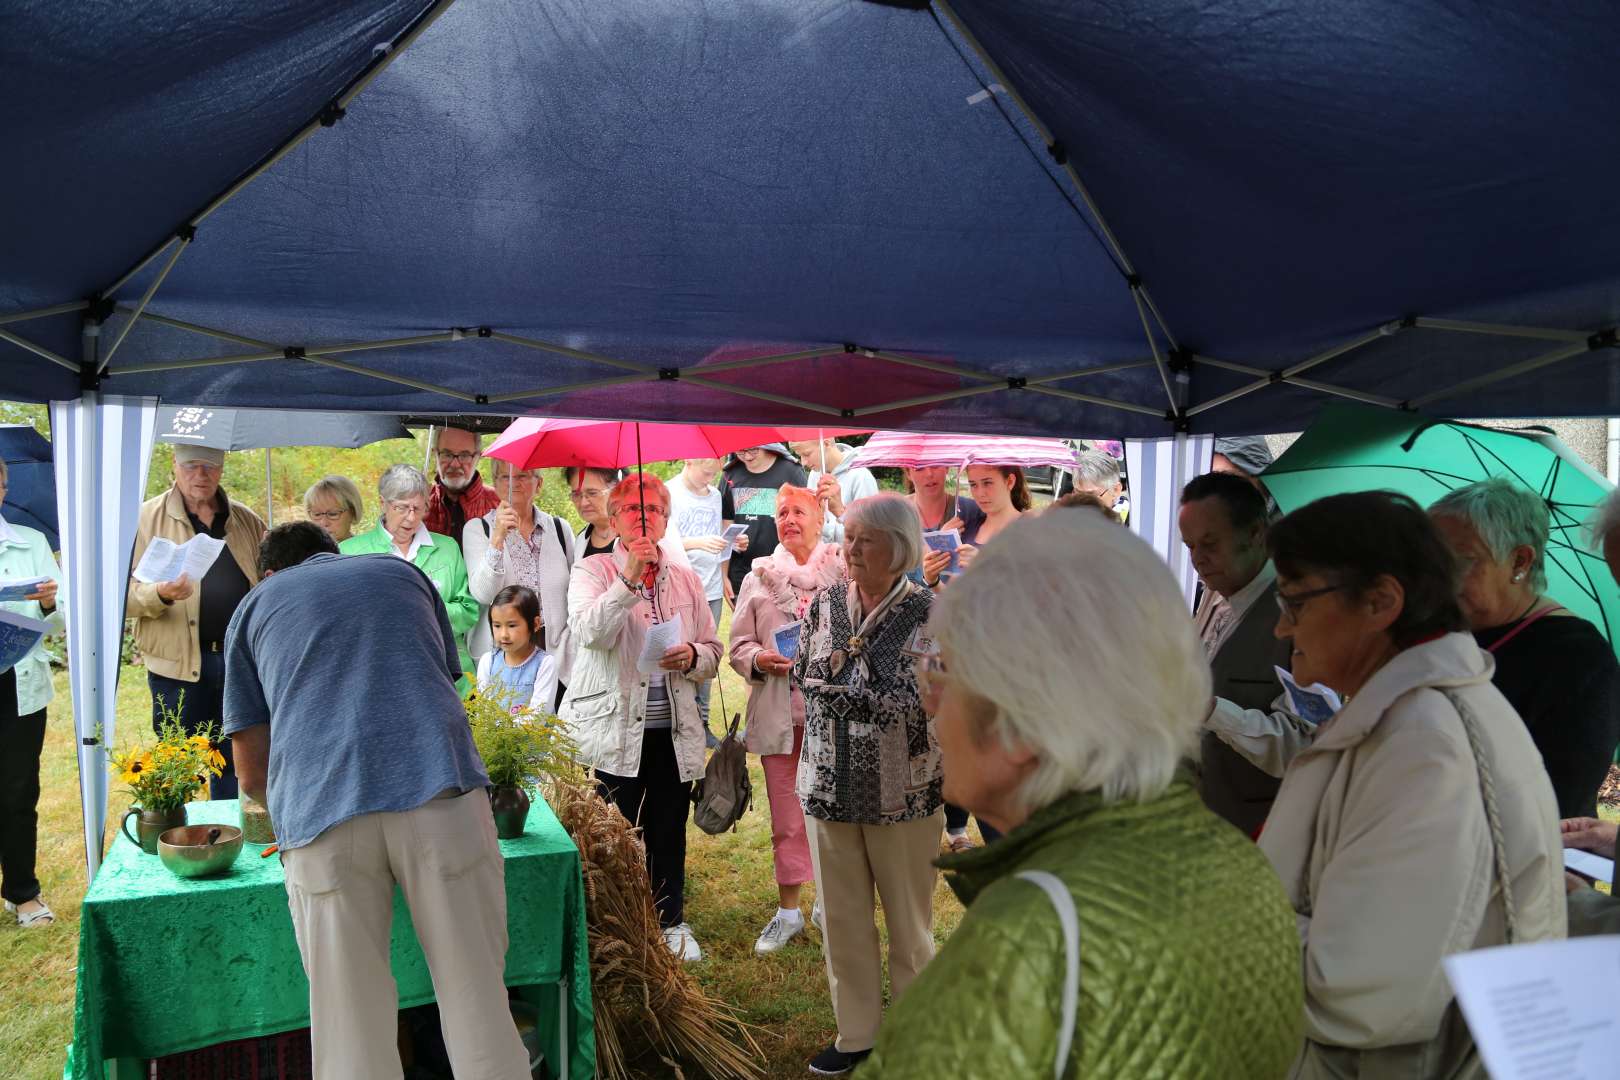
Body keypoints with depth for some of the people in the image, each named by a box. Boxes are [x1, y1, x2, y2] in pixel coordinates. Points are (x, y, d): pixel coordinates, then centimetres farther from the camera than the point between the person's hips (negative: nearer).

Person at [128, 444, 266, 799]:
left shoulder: (248, 521, 10)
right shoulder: (147, 518, 0)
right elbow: (125, 594, -4)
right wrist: (161, 594, -23)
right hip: (178, 663, -3)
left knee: (235, 768, 11)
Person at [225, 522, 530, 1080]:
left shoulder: (255, 605, 24)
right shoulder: (404, 573, 28)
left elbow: (253, 772, 22)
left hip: (321, 815, 0)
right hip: (441, 792, 1)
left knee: (351, 1028, 10)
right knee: (478, 1005, 8)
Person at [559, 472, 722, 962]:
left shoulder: (686, 579, 12)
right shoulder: (592, 571, 1)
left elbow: (713, 653, 16)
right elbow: (590, 632, -19)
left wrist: (692, 655, -6)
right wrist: (630, 578, -24)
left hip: (675, 730, 4)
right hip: (613, 729, -3)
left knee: (669, 832, 12)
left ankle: (672, 921, 29)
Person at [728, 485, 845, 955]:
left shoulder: (844, 569, 2)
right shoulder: (758, 577, 10)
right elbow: (738, 645, 10)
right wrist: (759, 659, -9)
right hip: (778, 711, 2)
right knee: (786, 817, 10)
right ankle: (788, 911, 23)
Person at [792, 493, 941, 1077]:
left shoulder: (930, 613, -11)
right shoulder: (824, 604, 4)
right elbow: (805, 680, 13)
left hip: (904, 794, -4)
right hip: (829, 788, 4)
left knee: (909, 923, 12)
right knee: (841, 920, 15)